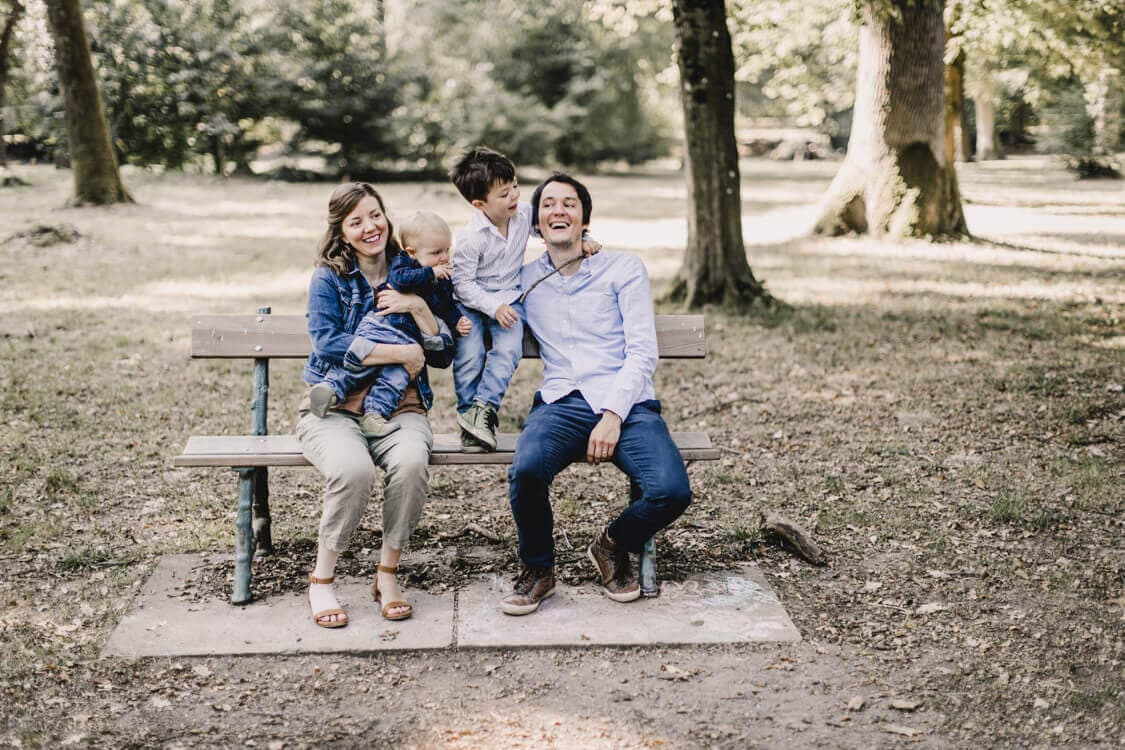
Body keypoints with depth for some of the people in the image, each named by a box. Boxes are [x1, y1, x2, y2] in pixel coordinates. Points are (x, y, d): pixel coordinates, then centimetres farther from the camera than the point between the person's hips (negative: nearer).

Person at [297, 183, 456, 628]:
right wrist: (403, 353, -12)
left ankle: (387, 573, -13)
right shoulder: (329, 278, 5)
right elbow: (328, 342, -13)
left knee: (411, 462, -33)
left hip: (399, 408, 2)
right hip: (335, 407, -2)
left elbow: (443, 356, 8)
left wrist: (418, 307, -8)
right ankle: (321, 579, -13)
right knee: (352, 469, -35)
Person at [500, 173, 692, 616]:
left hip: (627, 404, -1)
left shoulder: (623, 268, 9)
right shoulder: (524, 280, 16)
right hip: (561, 402, 1)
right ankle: (538, 570, -3)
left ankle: (614, 547, 7)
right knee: (525, 471, -33)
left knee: (672, 492, -27)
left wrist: (613, 415, -13)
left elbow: (643, 352, 1)